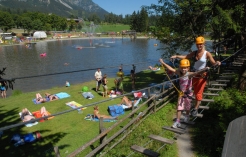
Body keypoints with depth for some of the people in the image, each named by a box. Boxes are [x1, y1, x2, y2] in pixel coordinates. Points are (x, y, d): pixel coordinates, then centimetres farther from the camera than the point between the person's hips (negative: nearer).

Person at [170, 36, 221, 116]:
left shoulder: (207, 54, -13)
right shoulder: (194, 53, 0)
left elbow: (213, 63, -17)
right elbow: (186, 56, 8)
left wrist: (217, 63, -39)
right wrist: (176, 56, 0)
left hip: (202, 75, -5)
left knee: (199, 92, 0)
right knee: (195, 91, 14)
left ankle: (195, 108, 9)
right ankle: (197, 103, 33)